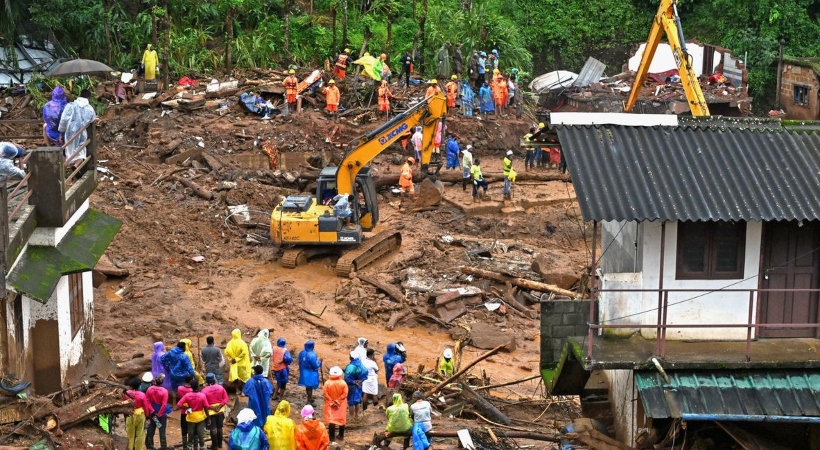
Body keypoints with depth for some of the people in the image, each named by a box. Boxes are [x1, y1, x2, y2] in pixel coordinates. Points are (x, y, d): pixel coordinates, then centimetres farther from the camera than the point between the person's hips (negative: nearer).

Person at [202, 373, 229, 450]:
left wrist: (211, 407, -11)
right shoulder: (220, 387, -7)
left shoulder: (204, 391, -17)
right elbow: (226, 399, -5)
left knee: (213, 429, 5)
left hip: (210, 412, -4)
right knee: (219, 427, 16)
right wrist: (220, 406, -7)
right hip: (220, 410, 4)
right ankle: (220, 444, 26)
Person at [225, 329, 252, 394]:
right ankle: (243, 391, 9)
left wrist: (231, 359, -6)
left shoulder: (230, 343, -5)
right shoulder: (241, 342, -15)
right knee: (243, 377, 8)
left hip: (234, 363, 4)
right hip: (242, 363, -3)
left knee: (236, 377, 14)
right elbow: (244, 352, -26)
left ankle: (238, 390, 16)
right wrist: (237, 359, -17)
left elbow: (227, 352, -14)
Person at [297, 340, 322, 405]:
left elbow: (300, 362, 8)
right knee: (310, 387, 6)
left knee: (308, 386, 22)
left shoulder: (301, 353, -3)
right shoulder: (312, 355, -26)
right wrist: (319, 361, -3)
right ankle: (309, 401, 15)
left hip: (304, 373, 7)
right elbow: (315, 365, -21)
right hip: (311, 373, -7)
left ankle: (309, 399, 37)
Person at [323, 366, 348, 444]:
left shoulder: (327, 383, -14)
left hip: (330, 404, -1)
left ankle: (332, 437, 7)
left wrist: (331, 402, -8)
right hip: (341, 404, 1)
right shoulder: (343, 383, -13)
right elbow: (345, 394, -15)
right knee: (341, 419, 15)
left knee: (331, 420, 5)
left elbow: (325, 394, -14)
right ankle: (341, 436, 24)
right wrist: (337, 401, -11)